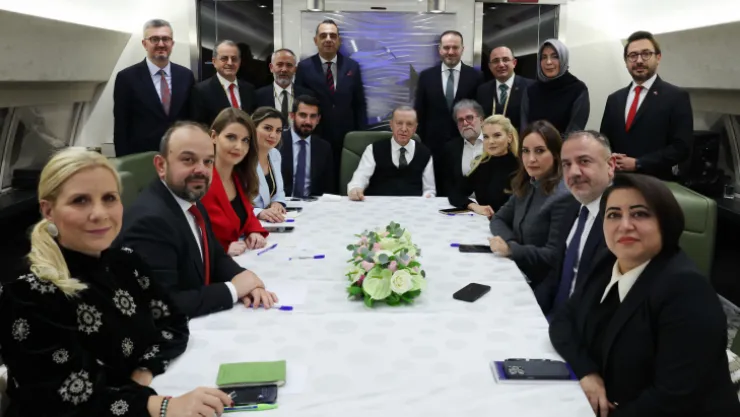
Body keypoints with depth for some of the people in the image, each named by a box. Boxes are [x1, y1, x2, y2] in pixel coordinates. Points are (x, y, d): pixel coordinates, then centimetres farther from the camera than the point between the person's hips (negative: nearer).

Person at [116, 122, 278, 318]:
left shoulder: (192, 202, 4)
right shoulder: (150, 220, -23)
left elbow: (217, 257, 11)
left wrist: (245, 283, -9)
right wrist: (233, 289, -19)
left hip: (200, 323, 8)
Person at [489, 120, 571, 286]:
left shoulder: (563, 196, -18)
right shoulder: (525, 186, 6)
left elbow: (555, 255, -19)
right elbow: (498, 219, 12)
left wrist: (511, 249, -25)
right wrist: (510, 242, -8)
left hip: (542, 285, -7)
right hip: (518, 271, 7)